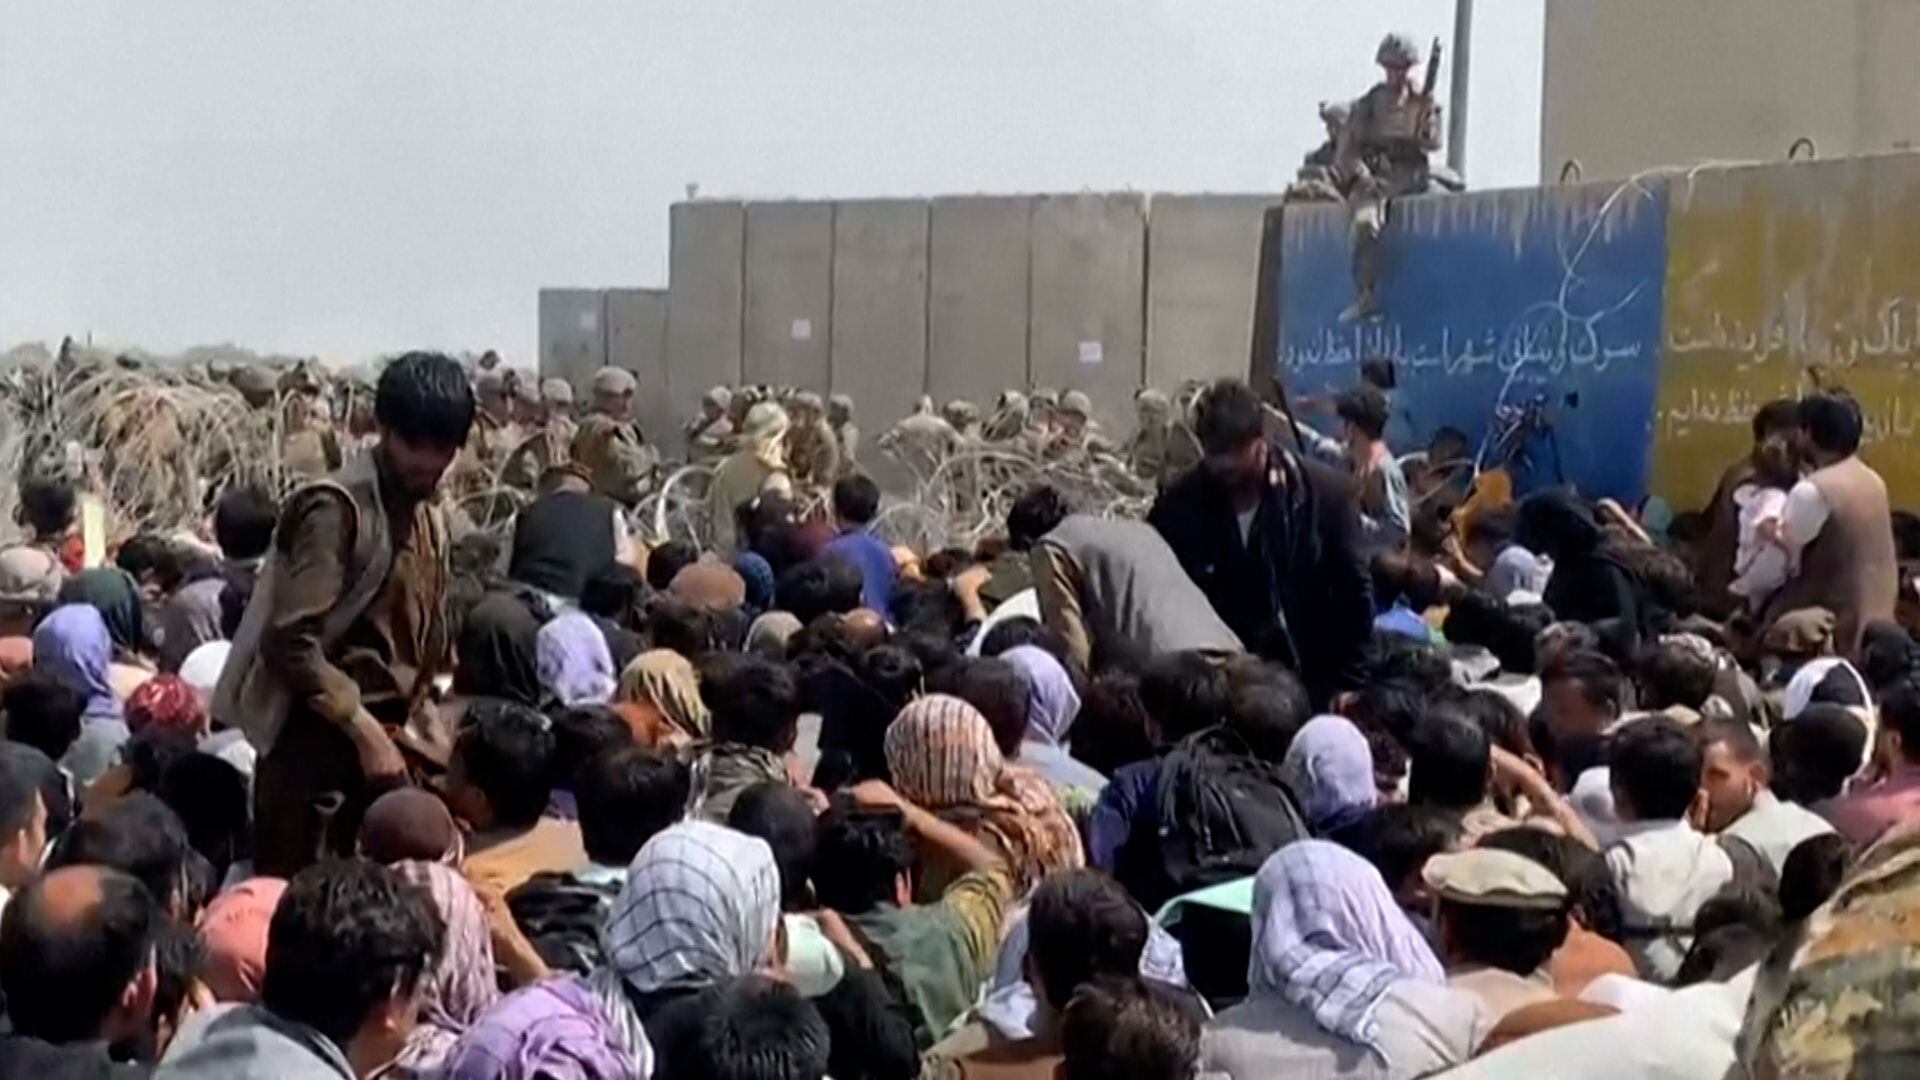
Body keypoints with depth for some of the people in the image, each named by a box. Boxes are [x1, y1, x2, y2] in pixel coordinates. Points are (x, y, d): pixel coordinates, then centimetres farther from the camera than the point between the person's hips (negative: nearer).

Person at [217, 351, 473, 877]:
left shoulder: (429, 520, 14)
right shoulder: (337, 509, -13)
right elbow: (292, 641, -20)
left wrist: (421, 721, 10)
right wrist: (364, 727, -19)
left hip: (385, 736, 8)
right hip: (317, 737, -8)